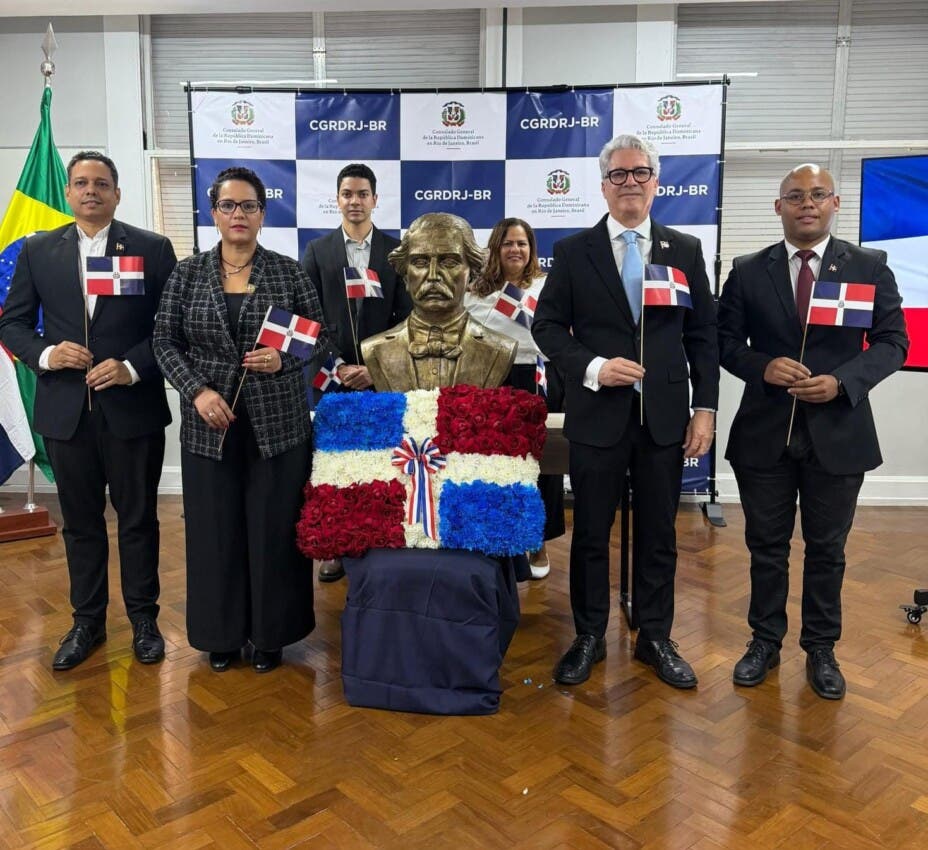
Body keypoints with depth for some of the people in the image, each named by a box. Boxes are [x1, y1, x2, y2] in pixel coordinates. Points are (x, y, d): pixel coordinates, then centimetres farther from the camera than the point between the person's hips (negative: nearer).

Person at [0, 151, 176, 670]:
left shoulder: (152, 248, -1)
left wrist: (133, 366, -15)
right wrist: (44, 353, -10)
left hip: (133, 408, -2)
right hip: (65, 410, 3)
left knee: (138, 519, 9)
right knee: (81, 521, 13)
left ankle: (144, 618, 25)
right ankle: (88, 622, 28)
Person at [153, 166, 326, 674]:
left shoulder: (288, 272, 1)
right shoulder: (188, 274, 4)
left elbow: (319, 338, 3)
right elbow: (166, 342, 3)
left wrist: (283, 360, -15)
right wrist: (197, 390, -11)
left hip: (277, 424, -1)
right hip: (208, 426, 1)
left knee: (274, 529, 5)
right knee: (215, 529, 9)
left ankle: (270, 633, 23)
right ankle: (221, 634, 27)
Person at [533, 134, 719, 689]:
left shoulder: (686, 250, 6)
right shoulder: (573, 252, 2)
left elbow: (703, 335, 6)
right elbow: (548, 326, 1)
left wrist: (706, 408, 0)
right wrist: (592, 367, -15)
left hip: (665, 415, 2)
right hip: (597, 414, -1)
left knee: (659, 533, 11)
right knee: (591, 533, 9)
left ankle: (655, 638, 27)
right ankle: (589, 638, 25)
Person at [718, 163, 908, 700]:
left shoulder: (869, 267, 1)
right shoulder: (748, 271, 3)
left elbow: (893, 342, 0)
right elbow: (726, 341, 4)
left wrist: (843, 381, -16)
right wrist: (763, 367, -15)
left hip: (839, 432, 0)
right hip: (765, 431, 1)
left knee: (827, 549, 12)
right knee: (766, 545, 11)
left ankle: (821, 648, 29)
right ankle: (766, 641, 29)